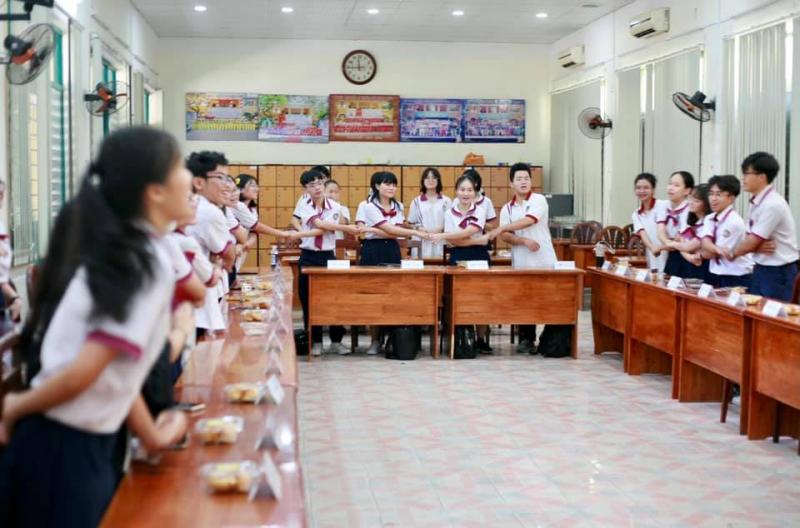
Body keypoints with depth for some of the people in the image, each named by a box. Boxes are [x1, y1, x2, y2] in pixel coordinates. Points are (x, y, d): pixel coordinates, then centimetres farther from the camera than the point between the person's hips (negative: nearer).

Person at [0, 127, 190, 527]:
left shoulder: (117, 253, 7)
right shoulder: (149, 264, -19)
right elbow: (82, 373, -23)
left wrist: (150, 434, 17)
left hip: (80, 444, 8)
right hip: (67, 449, -8)